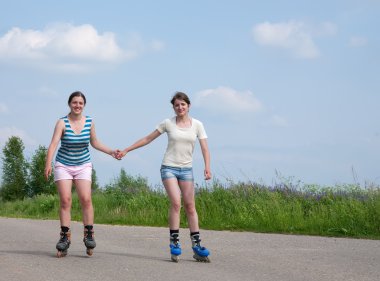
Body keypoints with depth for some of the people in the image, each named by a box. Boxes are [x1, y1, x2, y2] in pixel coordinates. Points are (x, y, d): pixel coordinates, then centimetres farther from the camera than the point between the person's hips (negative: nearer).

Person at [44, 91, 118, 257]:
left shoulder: (89, 122, -1)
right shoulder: (62, 123, -11)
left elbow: (94, 143, 14)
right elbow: (53, 144, -23)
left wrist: (110, 152, 4)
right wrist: (48, 164, -36)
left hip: (83, 166, 2)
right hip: (63, 165, -2)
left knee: (86, 199, -13)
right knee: (65, 200, -9)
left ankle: (89, 234, -4)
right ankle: (65, 236, -3)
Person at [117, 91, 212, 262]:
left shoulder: (197, 125, 3)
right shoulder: (168, 123, 1)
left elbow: (204, 148, -3)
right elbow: (147, 139, 7)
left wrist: (207, 168, -19)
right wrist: (126, 150, 6)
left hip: (186, 169, 2)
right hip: (169, 167, -2)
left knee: (190, 206, 0)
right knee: (176, 203, -17)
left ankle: (196, 245, 3)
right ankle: (174, 242, -11)